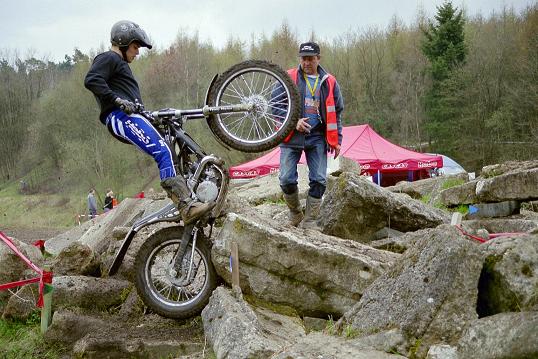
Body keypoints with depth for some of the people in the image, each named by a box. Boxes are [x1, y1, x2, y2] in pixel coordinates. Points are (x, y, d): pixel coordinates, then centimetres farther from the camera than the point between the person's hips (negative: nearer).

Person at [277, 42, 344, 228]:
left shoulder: (329, 82, 8)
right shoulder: (288, 78, 1)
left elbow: (336, 112, 14)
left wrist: (336, 140, 8)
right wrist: (293, 121, -13)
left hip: (317, 137, 2)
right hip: (292, 135, -2)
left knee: (319, 181, -3)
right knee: (287, 180, -6)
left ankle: (310, 221, 7)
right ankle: (295, 213, 18)